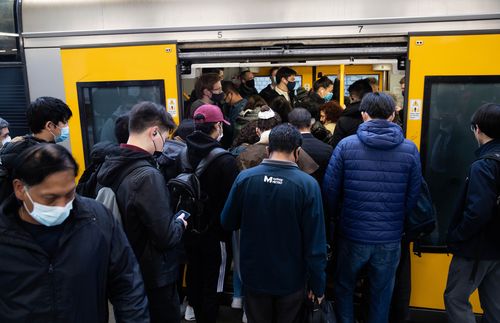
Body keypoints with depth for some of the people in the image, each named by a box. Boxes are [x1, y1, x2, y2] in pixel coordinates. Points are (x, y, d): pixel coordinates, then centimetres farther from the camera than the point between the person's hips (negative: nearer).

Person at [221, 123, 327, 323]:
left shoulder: (244, 178, -13)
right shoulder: (308, 184, -20)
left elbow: (227, 223, -1)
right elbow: (315, 243, -17)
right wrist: (317, 284, -4)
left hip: (254, 276, 2)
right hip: (291, 279, -1)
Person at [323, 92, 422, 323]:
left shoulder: (346, 145, -10)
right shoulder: (410, 149, -5)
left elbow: (330, 189, -9)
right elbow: (413, 195, -2)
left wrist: (337, 218, 9)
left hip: (352, 234, -1)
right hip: (390, 238, 1)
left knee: (344, 287, 22)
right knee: (381, 293, 20)